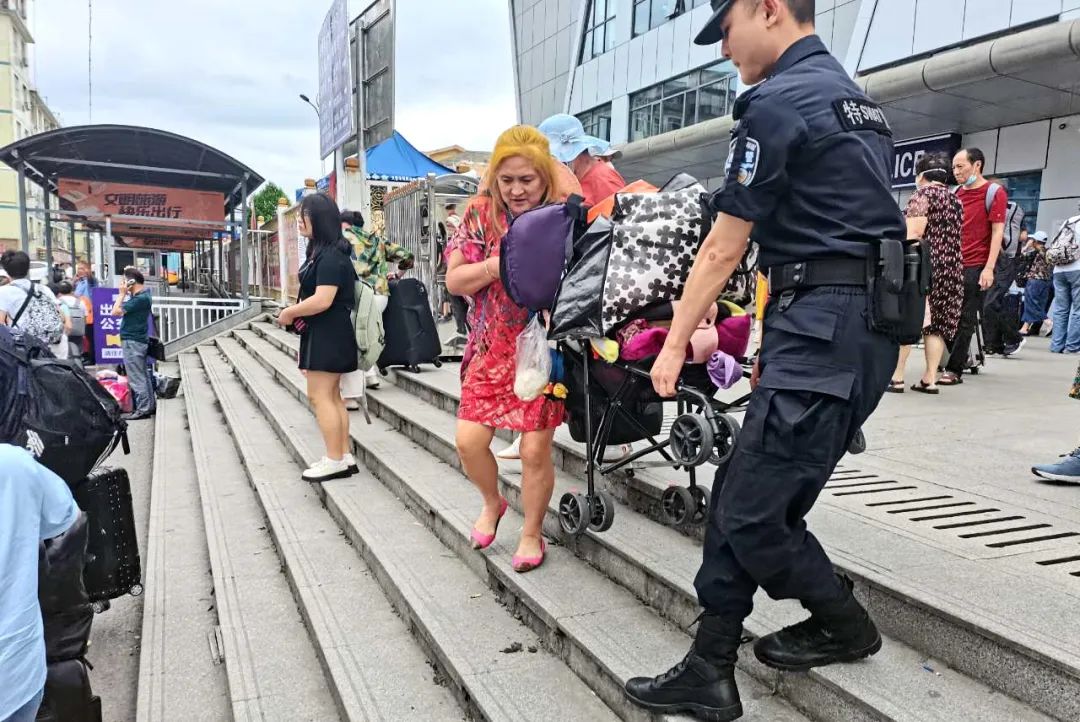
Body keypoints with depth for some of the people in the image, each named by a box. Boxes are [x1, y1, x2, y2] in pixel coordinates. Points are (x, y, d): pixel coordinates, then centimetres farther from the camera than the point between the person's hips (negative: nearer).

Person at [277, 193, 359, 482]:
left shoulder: (331, 257, -18)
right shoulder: (320, 252, 15)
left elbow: (322, 300, -25)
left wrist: (288, 313, -13)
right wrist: (296, 312, 9)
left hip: (328, 335, -11)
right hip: (322, 334, 11)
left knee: (319, 396, -6)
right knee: (331, 396, 12)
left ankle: (335, 460, 0)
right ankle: (345, 456, 18)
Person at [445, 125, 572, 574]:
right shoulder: (481, 213, 0)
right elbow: (454, 280, -3)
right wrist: (499, 264, -18)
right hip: (493, 347, 3)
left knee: (535, 449, -1)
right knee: (469, 440, -2)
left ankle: (532, 533, 24)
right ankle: (492, 503, 31)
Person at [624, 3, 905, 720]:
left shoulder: (778, 102, -8)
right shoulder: (855, 98, 22)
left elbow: (723, 249, -8)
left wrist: (675, 343, 2)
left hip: (821, 324, -10)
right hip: (872, 323, 10)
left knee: (752, 513, -3)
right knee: (740, 495, 11)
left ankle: (844, 623, 22)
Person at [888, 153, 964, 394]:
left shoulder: (923, 194, -4)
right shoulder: (955, 199, 18)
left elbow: (913, 234, -14)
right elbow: (954, 238, 22)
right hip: (952, 267, 7)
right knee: (937, 323, 6)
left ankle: (896, 377, -6)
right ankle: (929, 379, 5)